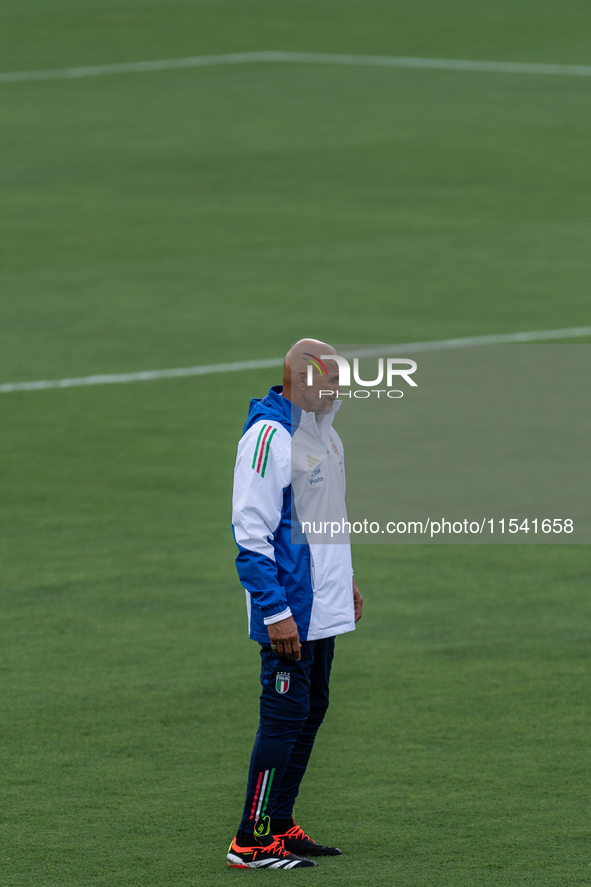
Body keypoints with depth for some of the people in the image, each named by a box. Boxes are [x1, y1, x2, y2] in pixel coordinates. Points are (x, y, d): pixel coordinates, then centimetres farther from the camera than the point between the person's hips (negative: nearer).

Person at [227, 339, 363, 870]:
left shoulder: (322, 432, 12)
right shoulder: (269, 437, -18)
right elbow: (251, 531, -21)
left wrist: (345, 579, 24)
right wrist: (275, 611, -24)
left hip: (322, 607, 9)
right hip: (289, 614, -9)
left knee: (311, 711, 13)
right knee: (286, 715, -8)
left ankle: (280, 825, 21)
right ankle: (252, 841, -4)